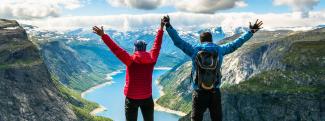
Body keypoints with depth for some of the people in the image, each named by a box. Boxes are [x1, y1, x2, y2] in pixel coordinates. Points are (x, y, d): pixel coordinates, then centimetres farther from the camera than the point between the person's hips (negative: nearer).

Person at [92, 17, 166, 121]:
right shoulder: (152, 59, -6)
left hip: (131, 98, -3)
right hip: (147, 98, 3)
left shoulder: (131, 60, -15)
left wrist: (103, 35, -16)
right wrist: (161, 29, 17)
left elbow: (116, 49, -18)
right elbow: (157, 45, 6)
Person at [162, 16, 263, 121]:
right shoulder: (219, 49, 0)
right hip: (215, 93, 1)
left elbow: (177, 41, 0)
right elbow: (236, 43, 9)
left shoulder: (194, 50, -4)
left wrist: (168, 26, 7)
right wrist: (251, 31, 19)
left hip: (199, 93, -1)